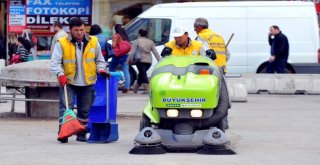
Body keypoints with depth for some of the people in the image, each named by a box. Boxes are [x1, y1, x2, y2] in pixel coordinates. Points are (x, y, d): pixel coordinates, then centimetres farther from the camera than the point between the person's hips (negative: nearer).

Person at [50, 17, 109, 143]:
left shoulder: (93, 42, 2)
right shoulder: (62, 43, -6)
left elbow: (99, 60, 14)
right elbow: (55, 63, -7)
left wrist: (101, 70, -5)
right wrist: (61, 74, -22)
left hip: (87, 83, 3)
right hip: (68, 82, -3)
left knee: (84, 110, 11)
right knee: (66, 108, -12)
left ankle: (82, 134, 22)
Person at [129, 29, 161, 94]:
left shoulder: (136, 41, -1)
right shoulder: (150, 42, 13)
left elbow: (132, 52, -7)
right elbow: (155, 52, 9)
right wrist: (159, 61, 9)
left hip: (140, 60, -5)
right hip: (149, 61, 5)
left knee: (143, 74, -7)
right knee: (141, 74, 18)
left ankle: (147, 89, -21)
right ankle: (135, 88, 29)